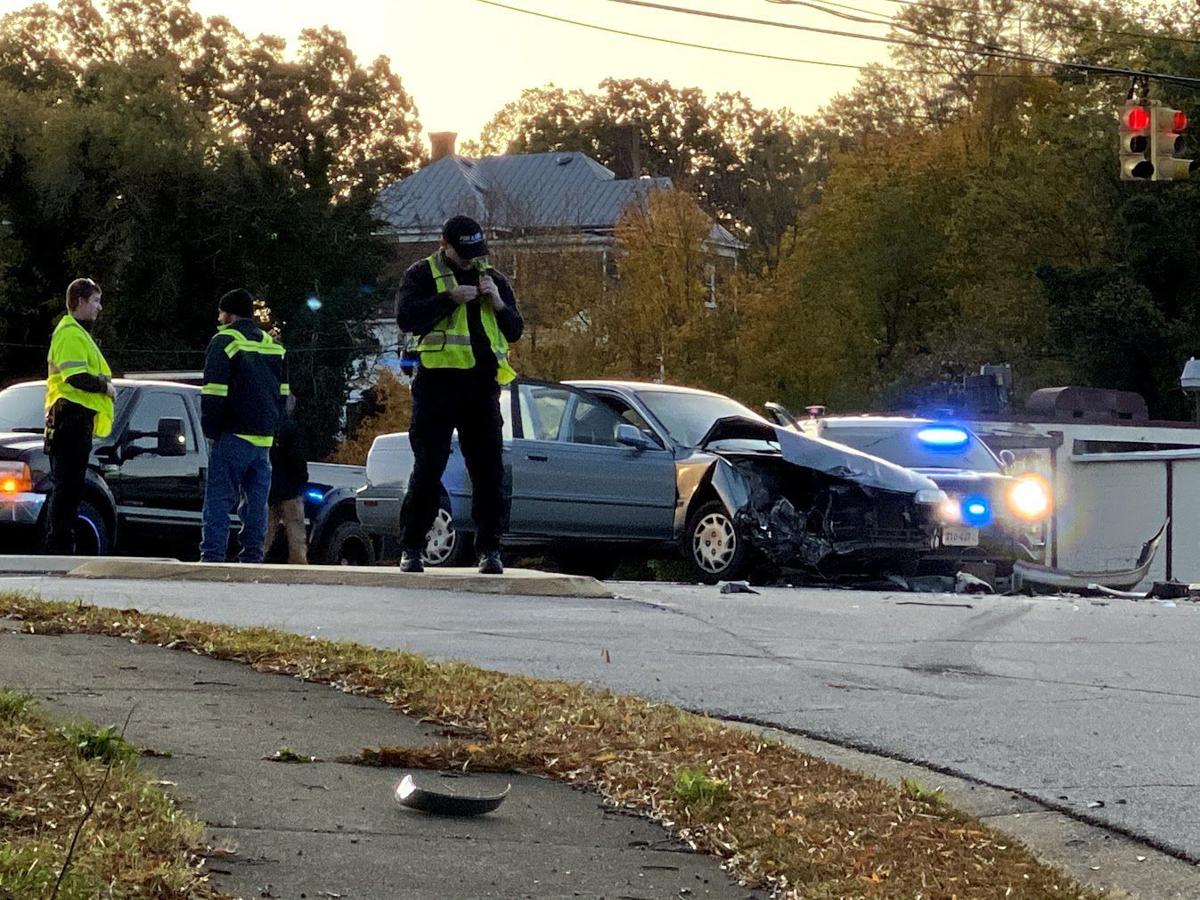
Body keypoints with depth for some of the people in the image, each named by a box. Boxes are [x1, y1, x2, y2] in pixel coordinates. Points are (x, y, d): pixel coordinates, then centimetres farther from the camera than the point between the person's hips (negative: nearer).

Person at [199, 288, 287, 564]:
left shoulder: (224, 342, -6)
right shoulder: (273, 346, 17)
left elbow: (214, 393, -11)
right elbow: (282, 394, 19)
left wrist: (210, 430, -3)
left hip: (233, 437, -6)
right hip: (264, 438, 6)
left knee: (219, 499, -6)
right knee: (257, 500, 8)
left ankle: (213, 555, -13)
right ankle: (252, 556, 6)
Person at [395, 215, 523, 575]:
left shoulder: (492, 278, 16)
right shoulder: (423, 274, 4)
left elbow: (515, 330, 13)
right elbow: (406, 317, -11)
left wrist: (498, 302, -6)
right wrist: (450, 298, -18)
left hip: (481, 383, 4)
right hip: (438, 382, -4)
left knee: (488, 469, 2)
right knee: (428, 467, -3)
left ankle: (489, 548, 7)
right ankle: (411, 548, 3)